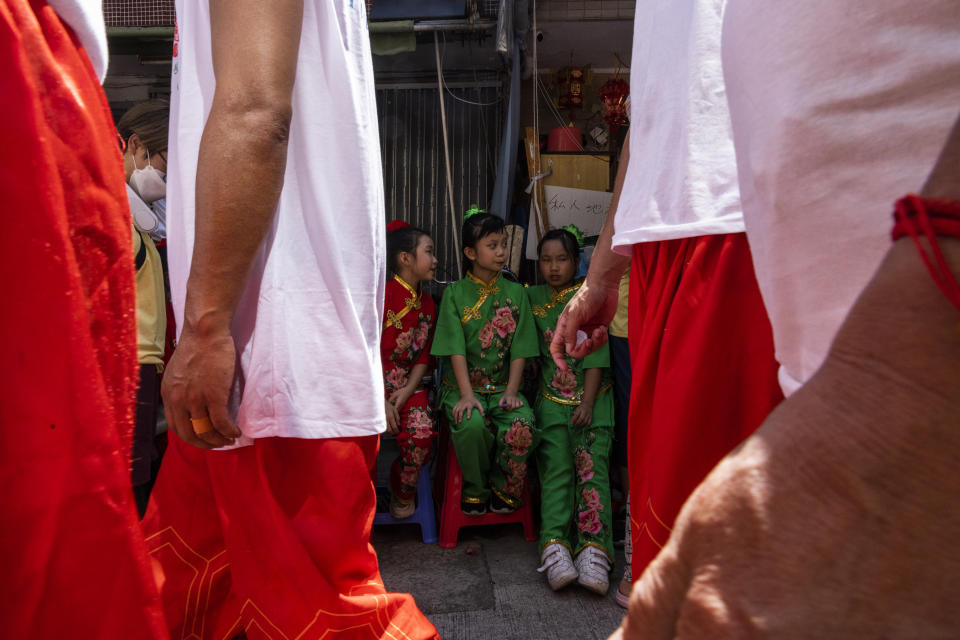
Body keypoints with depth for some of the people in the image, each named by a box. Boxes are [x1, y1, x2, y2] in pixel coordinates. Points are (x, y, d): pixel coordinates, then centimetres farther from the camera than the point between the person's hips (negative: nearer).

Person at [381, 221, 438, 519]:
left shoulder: (427, 304, 12)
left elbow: (423, 356, 12)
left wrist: (407, 391, -5)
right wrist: (381, 402, -17)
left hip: (407, 385, 5)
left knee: (422, 433, -23)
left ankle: (403, 493, 8)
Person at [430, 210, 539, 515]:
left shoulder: (515, 293, 8)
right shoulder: (455, 293, 2)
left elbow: (519, 349, 3)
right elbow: (456, 349, -6)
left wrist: (511, 392, -9)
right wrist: (466, 395, -17)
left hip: (503, 387, 2)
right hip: (463, 387, -1)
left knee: (523, 427, -28)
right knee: (471, 424, -32)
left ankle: (503, 486, 1)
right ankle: (475, 489, -3)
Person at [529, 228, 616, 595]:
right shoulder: (533, 298, 16)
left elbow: (597, 353, -1)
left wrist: (588, 402, -10)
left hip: (592, 396, -1)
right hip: (551, 396, 2)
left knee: (593, 462, -20)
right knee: (556, 464, -18)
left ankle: (594, 551, -27)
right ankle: (556, 550, -28)